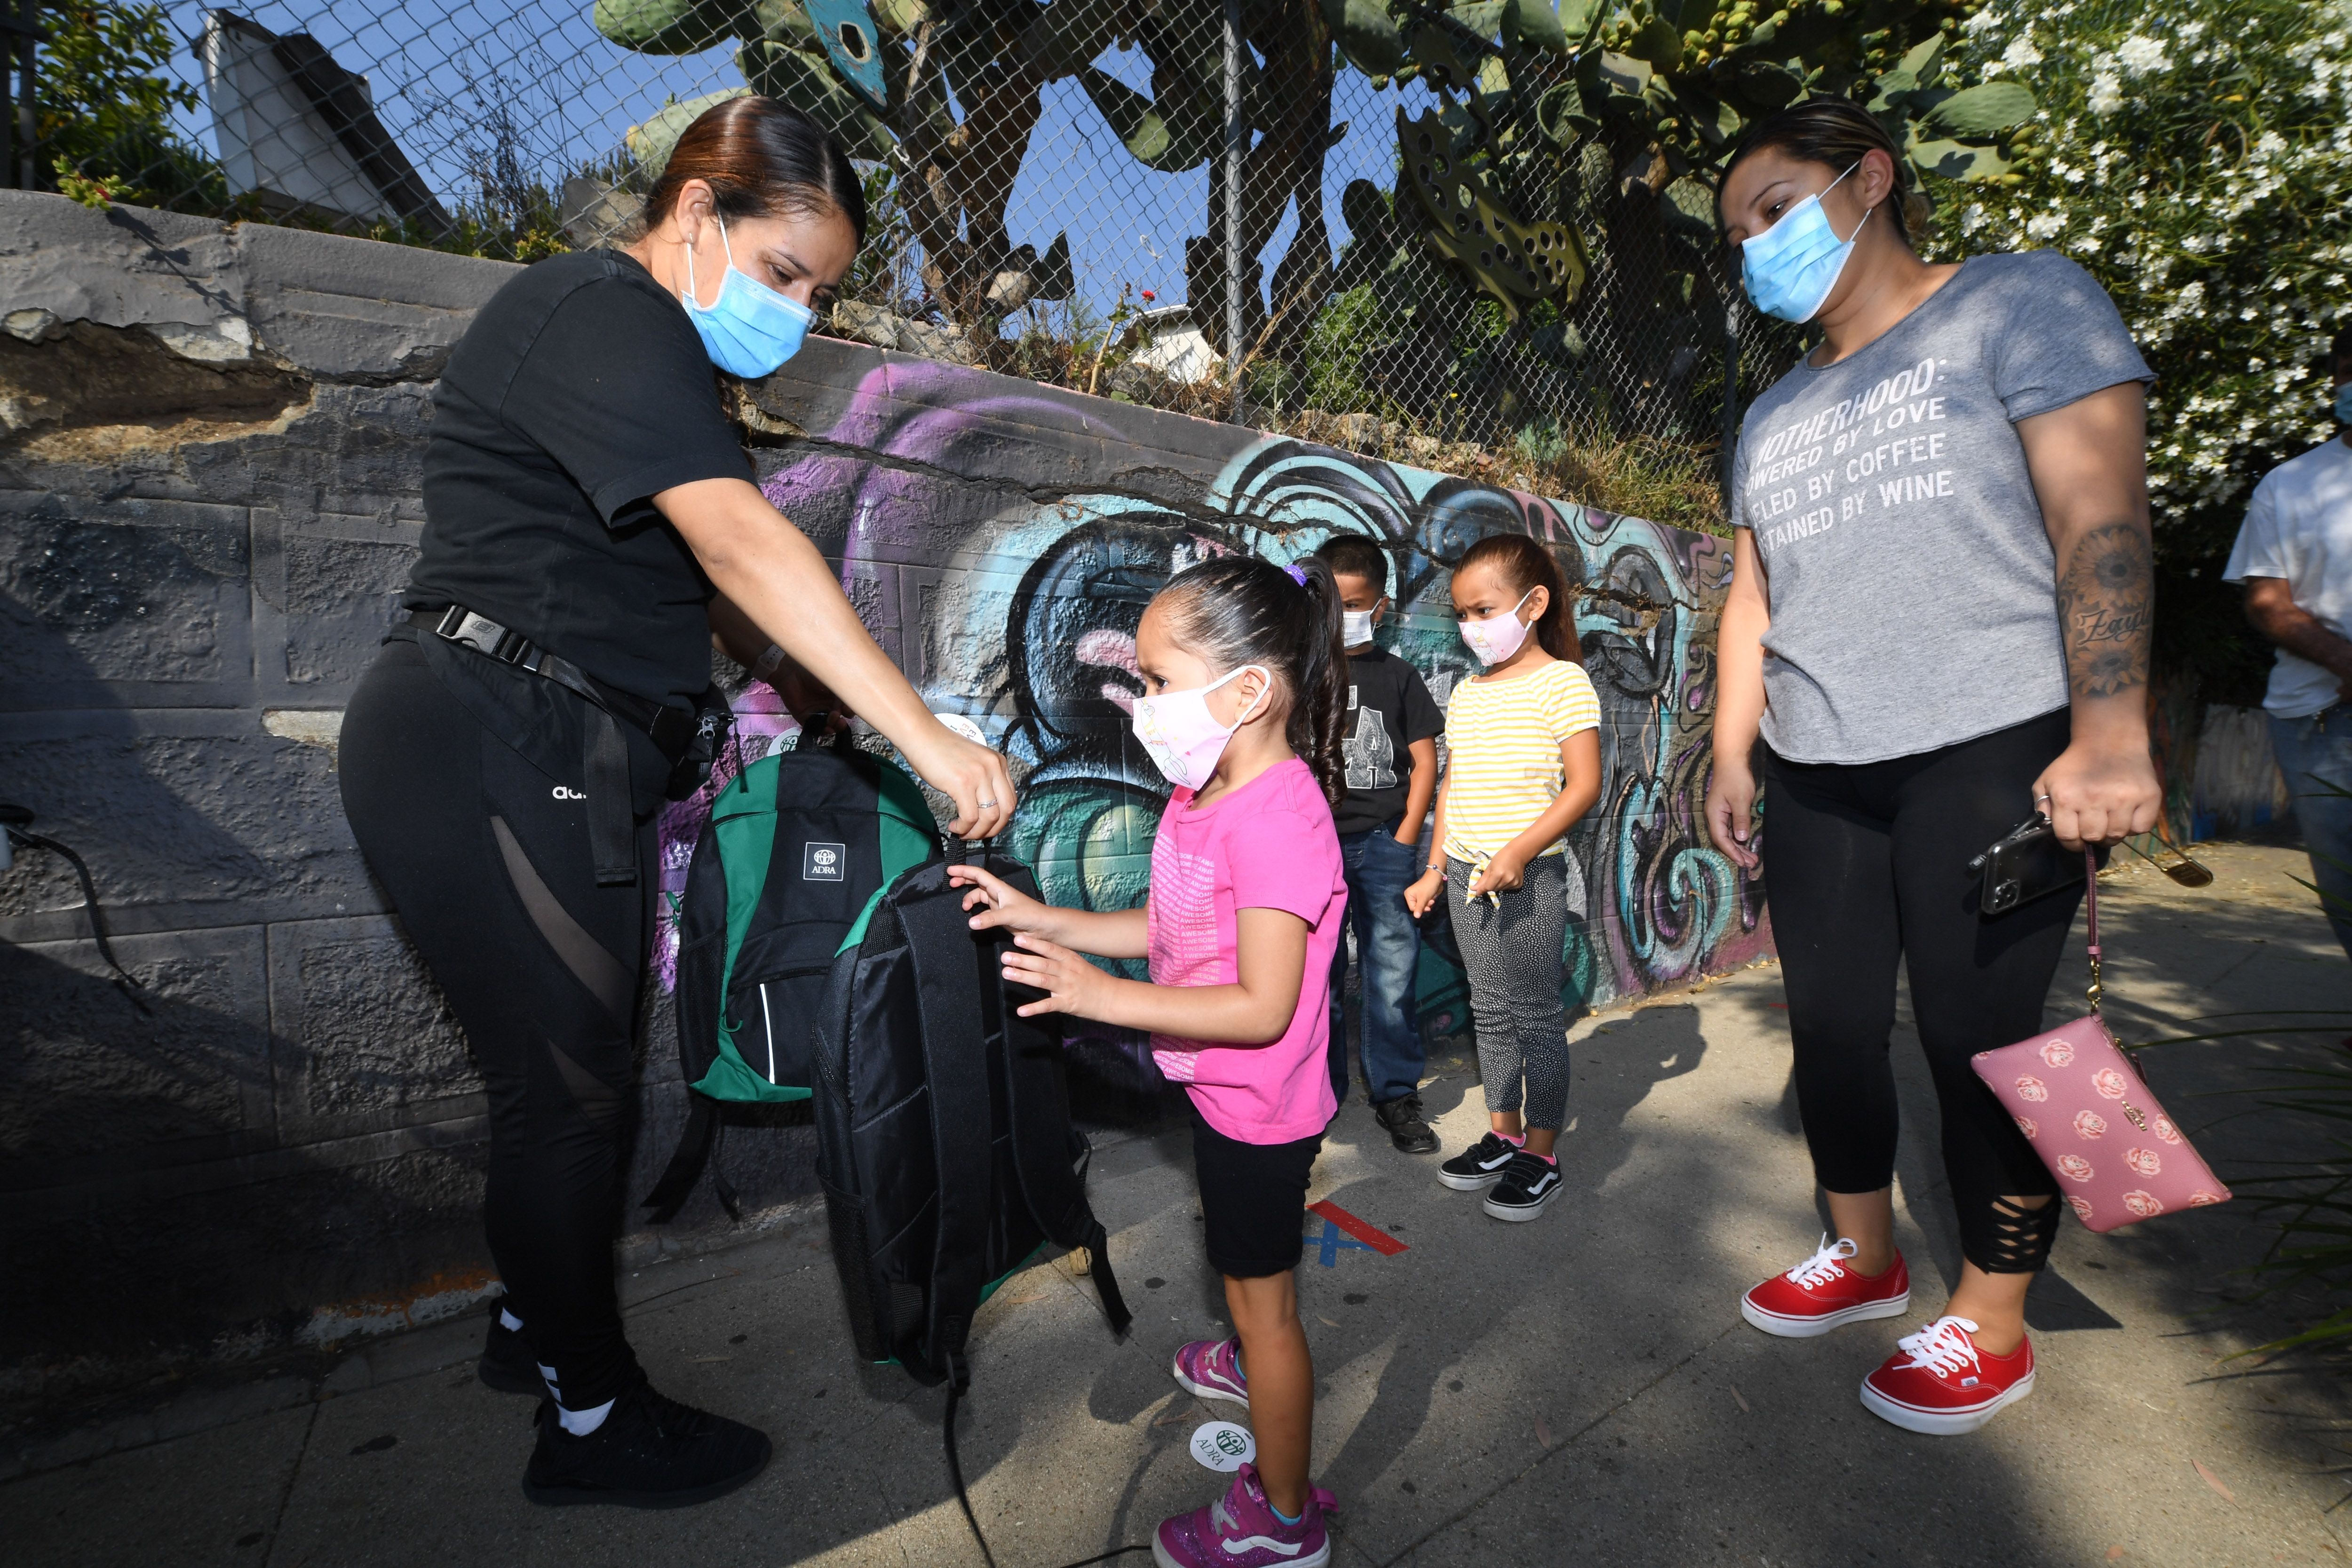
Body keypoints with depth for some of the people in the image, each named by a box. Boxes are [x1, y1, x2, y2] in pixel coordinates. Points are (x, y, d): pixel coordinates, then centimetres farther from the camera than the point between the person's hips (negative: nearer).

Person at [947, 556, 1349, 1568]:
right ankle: (1260, 1369, 62)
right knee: (1248, 1270, 32)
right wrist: (1036, 918, -2)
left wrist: (1103, 996, -33)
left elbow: (1263, 1007, -32)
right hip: (1225, 1093, 9)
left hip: (1258, 1111, -9)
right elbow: (1162, 928, 5)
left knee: (1261, 1293, 11)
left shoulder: (1277, 817, -32)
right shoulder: (1202, 794, -1)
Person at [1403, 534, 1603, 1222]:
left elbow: (1584, 785, -14)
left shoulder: (1561, 681, -8)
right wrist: (1435, 869, 13)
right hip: (1467, 874, 7)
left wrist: (1518, 853, -23)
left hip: (1529, 875, -6)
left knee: (1534, 1015, 3)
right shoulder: (1466, 692, 12)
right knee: (1489, 1010, 15)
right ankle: (1503, 1135, 29)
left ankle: (1541, 1153, 18)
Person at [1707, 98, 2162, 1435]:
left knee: (1977, 1038, 0)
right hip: (1817, 776, 6)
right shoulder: (1776, 417, 20)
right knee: (1831, 1026, 10)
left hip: (1989, 755, -6)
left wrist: (2111, 732, -19)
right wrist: (1733, 758, 10)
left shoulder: (2019, 301, 2)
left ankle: (1993, 1325, 20)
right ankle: (1867, 1257, 31)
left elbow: (2102, 518, -9)